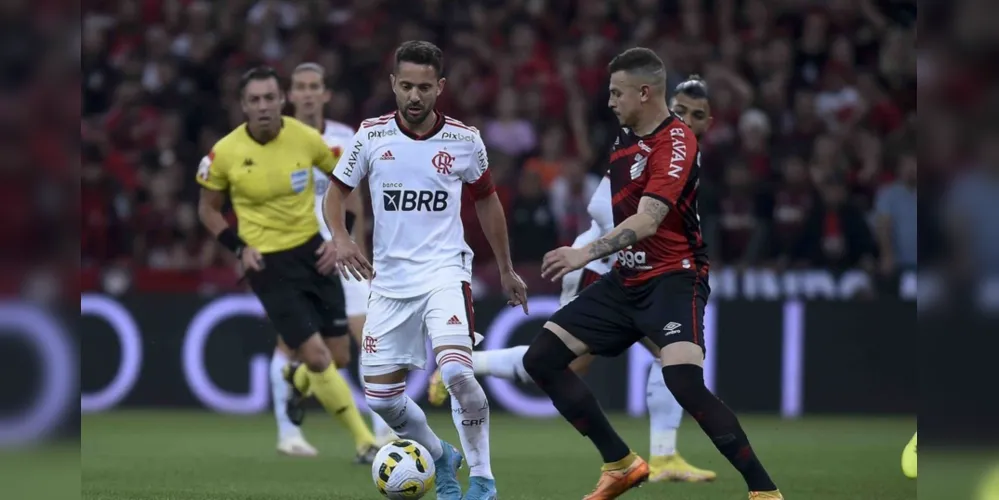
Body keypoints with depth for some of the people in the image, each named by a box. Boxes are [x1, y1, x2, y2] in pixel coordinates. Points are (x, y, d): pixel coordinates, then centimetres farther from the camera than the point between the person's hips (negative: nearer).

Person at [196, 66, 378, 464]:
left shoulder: (306, 138, -9)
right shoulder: (225, 153, -13)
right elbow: (208, 209, 4)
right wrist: (240, 248, -9)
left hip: (312, 250, 3)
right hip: (269, 263, -3)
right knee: (315, 354, -13)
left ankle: (292, 386, 42)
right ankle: (364, 440, -1)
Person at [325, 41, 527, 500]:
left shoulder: (464, 140, -3)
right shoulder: (371, 136, -2)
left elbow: (487, 200, 13)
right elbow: (337, 191, 9)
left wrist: (506, 270, 18)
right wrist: (341, 239, -12)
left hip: (445, 270, -3)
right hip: (390, 279, 3)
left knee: (456, 371, -26)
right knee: (380, 397, 3)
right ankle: (441, 461, 29)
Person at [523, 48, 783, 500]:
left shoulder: (676, 142, -18)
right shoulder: (625, 137, 8)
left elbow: (647, 221, -29)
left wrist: (587, 253, -39)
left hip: (673, 277, -9)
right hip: (626, 279, 9)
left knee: (684, 381, -31)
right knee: (541, 358, 2)